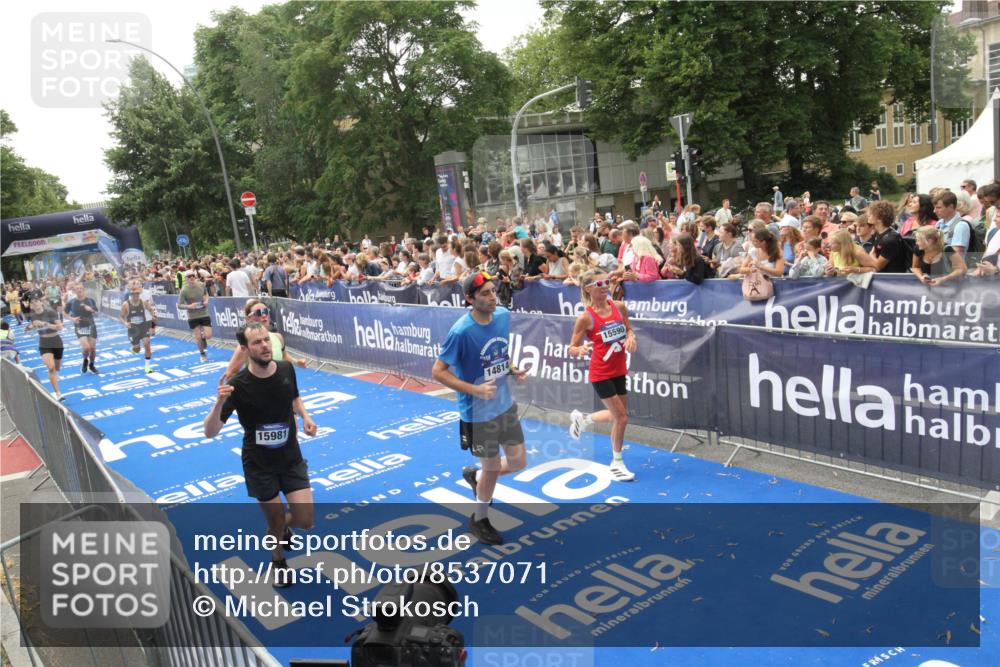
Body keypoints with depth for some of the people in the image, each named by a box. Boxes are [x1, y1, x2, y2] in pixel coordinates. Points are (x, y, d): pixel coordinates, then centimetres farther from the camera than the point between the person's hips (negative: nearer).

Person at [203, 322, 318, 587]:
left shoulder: (286, 369, -9)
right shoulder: (238, 385, -21)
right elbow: (210, 432, -23)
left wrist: (305, 416, -4)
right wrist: (220, 402, -40)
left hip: (292, 458, 3)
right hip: (259, 465, -3)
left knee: (304, 520, -1)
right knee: (276, 522, 6)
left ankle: (282, 528, 37)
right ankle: (278, 562, 40)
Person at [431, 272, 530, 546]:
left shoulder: (504, 315, -4)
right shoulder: (461, 331, -24)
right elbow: (438, 371, -18)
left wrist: (513, 370, -4)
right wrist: (475, 390, -26)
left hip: (506, 405, 6)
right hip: (479, 413, -6)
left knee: (518, 462, 13)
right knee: (492, 468, 9)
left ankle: (474, 476, 42)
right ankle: (479, 520, 37)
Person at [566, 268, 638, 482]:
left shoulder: (619, 307, -3)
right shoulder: (586, 318, -16)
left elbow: (629, 329, 14)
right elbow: (572, 349, -11)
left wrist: (631, 337, -9)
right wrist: (581, 349, -33)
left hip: (619, 370, 6)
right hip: (601, 374, -6)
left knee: (619, 415, 16)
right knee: (621, 417, -4)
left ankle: (582, 419, 42)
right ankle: (617, 463, 17)